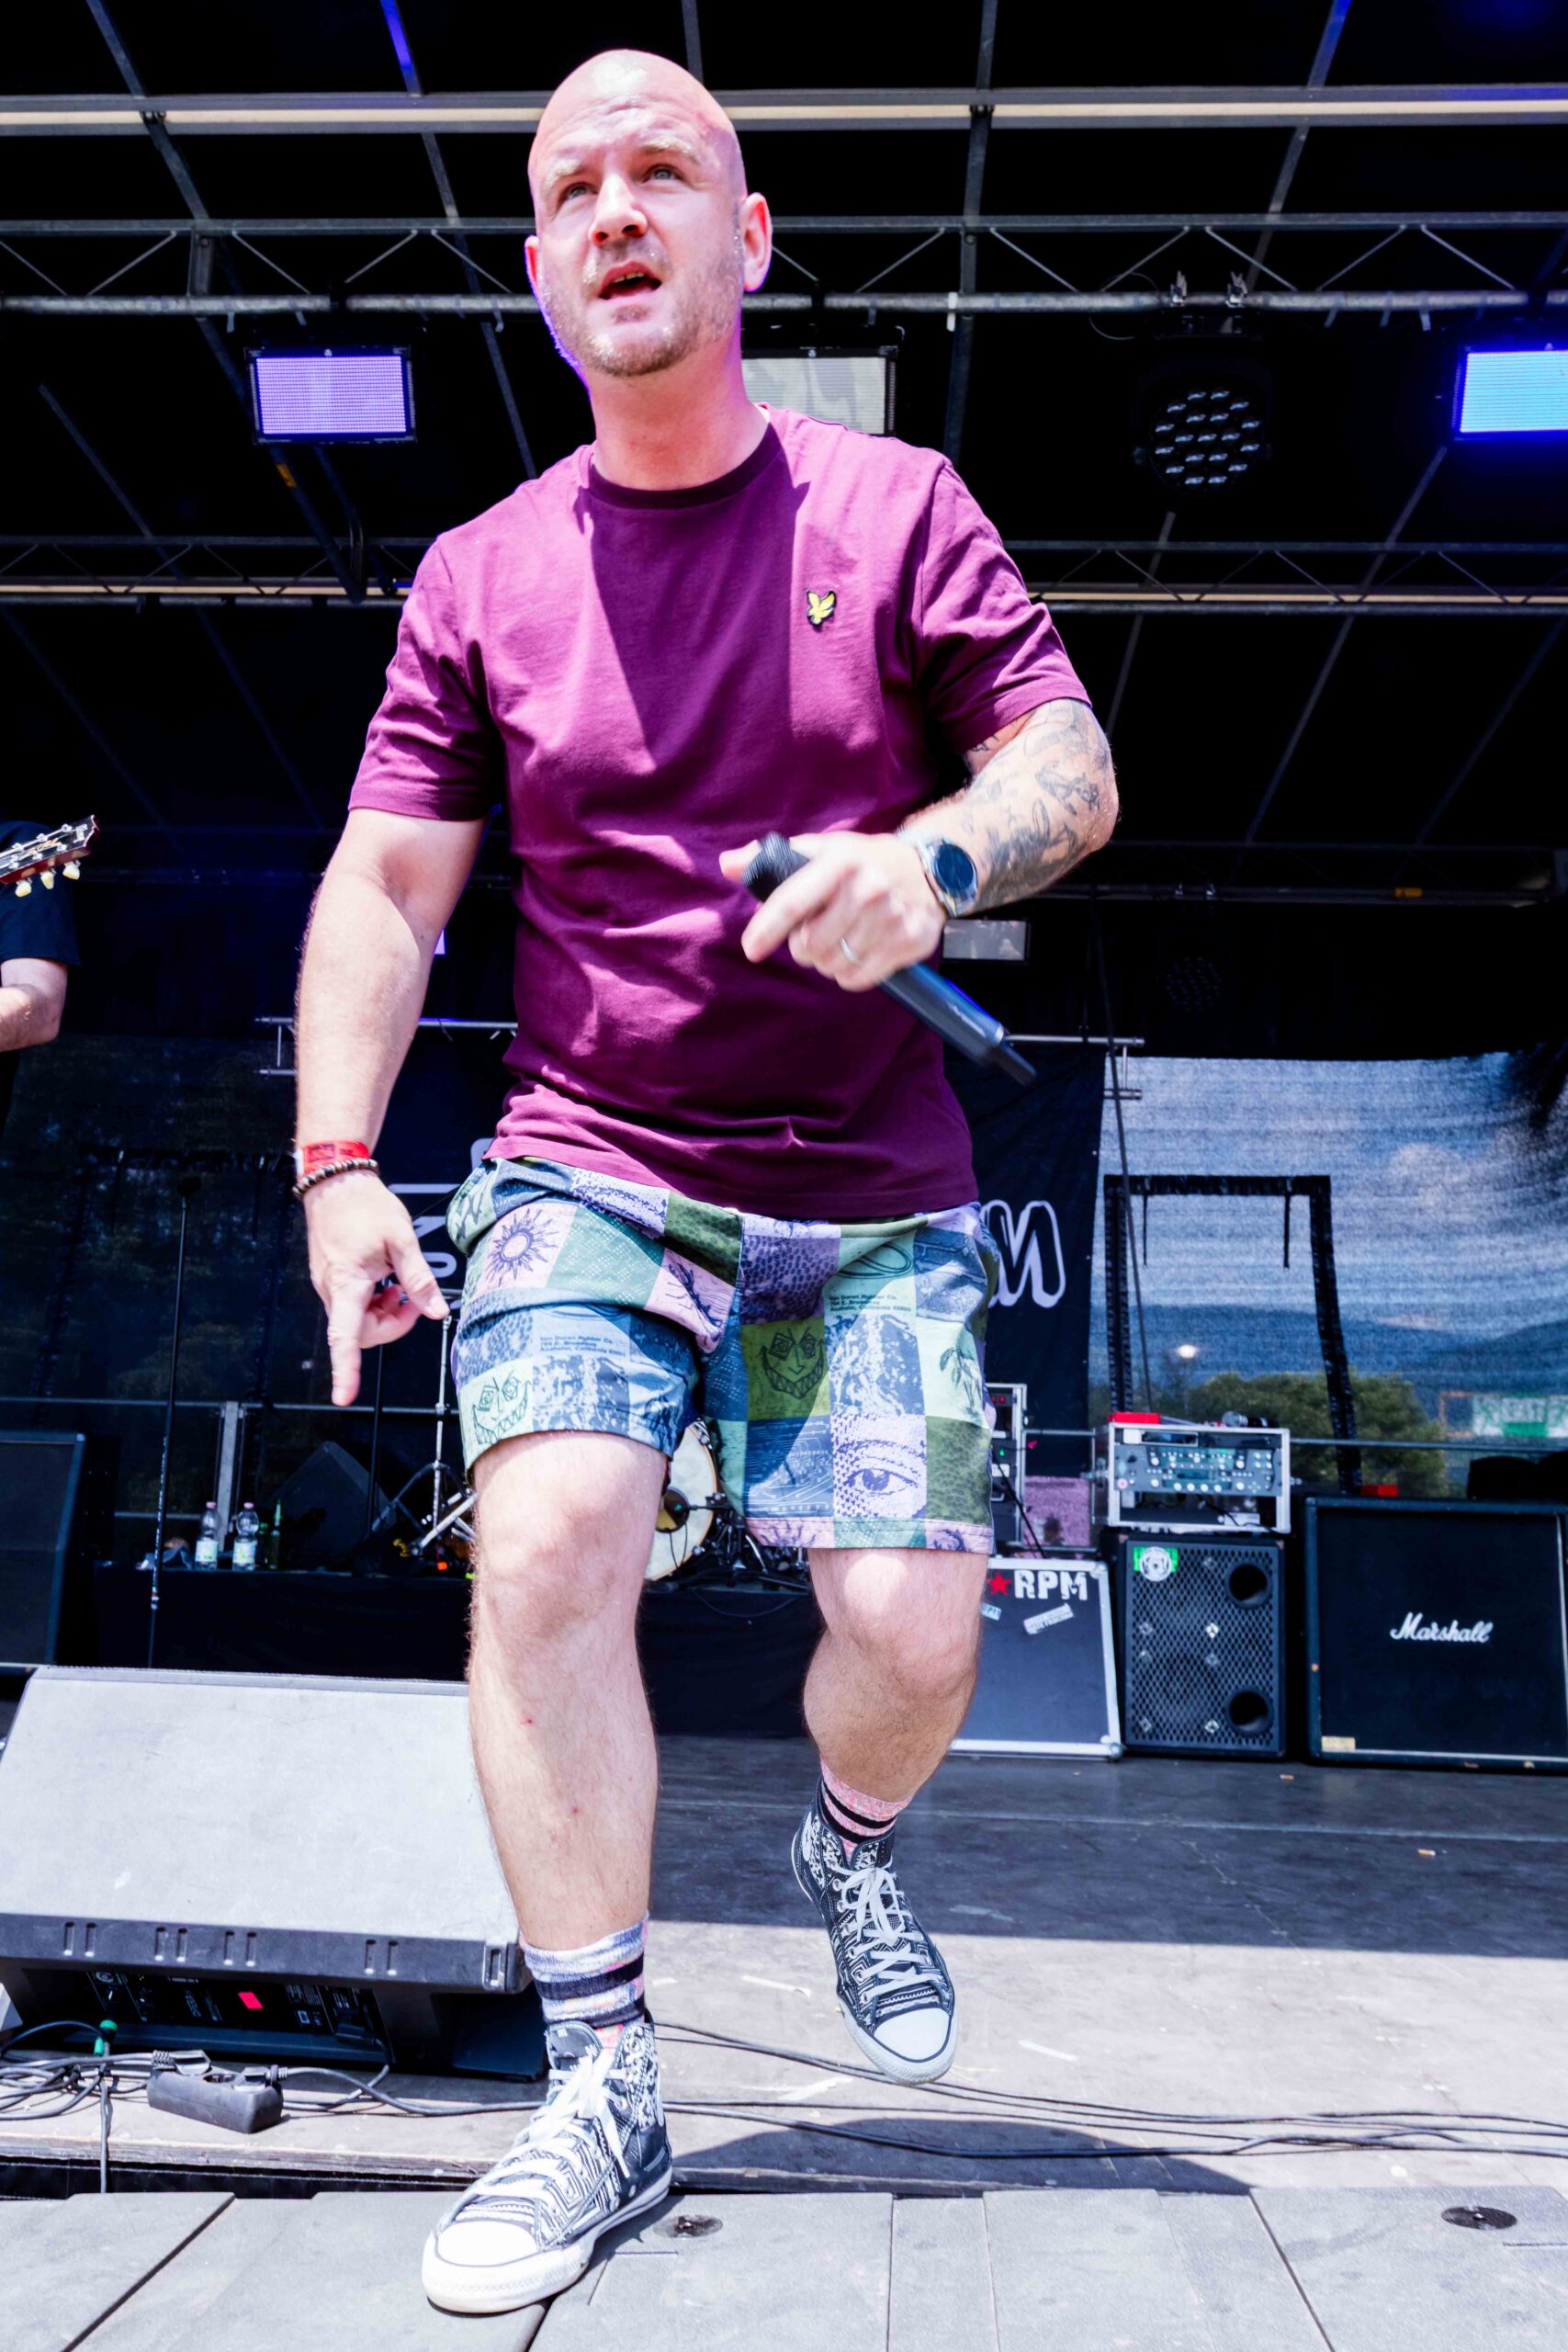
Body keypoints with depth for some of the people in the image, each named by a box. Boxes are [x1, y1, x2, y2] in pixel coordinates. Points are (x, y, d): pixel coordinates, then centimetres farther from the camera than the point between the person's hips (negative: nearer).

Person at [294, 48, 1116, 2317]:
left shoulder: (895, 506, 5)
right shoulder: (484, 573, 8)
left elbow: (1074, 764, 2)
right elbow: (384, 881, 5)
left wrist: (937, 851, -21)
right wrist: (339, 1160, -7)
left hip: (871, 1193, 0)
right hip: (589, 1170, 1)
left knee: (912, 1632, -5)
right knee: (546, 1547, -20)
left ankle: (849, 1850, 33)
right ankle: (604, 2095, 0)